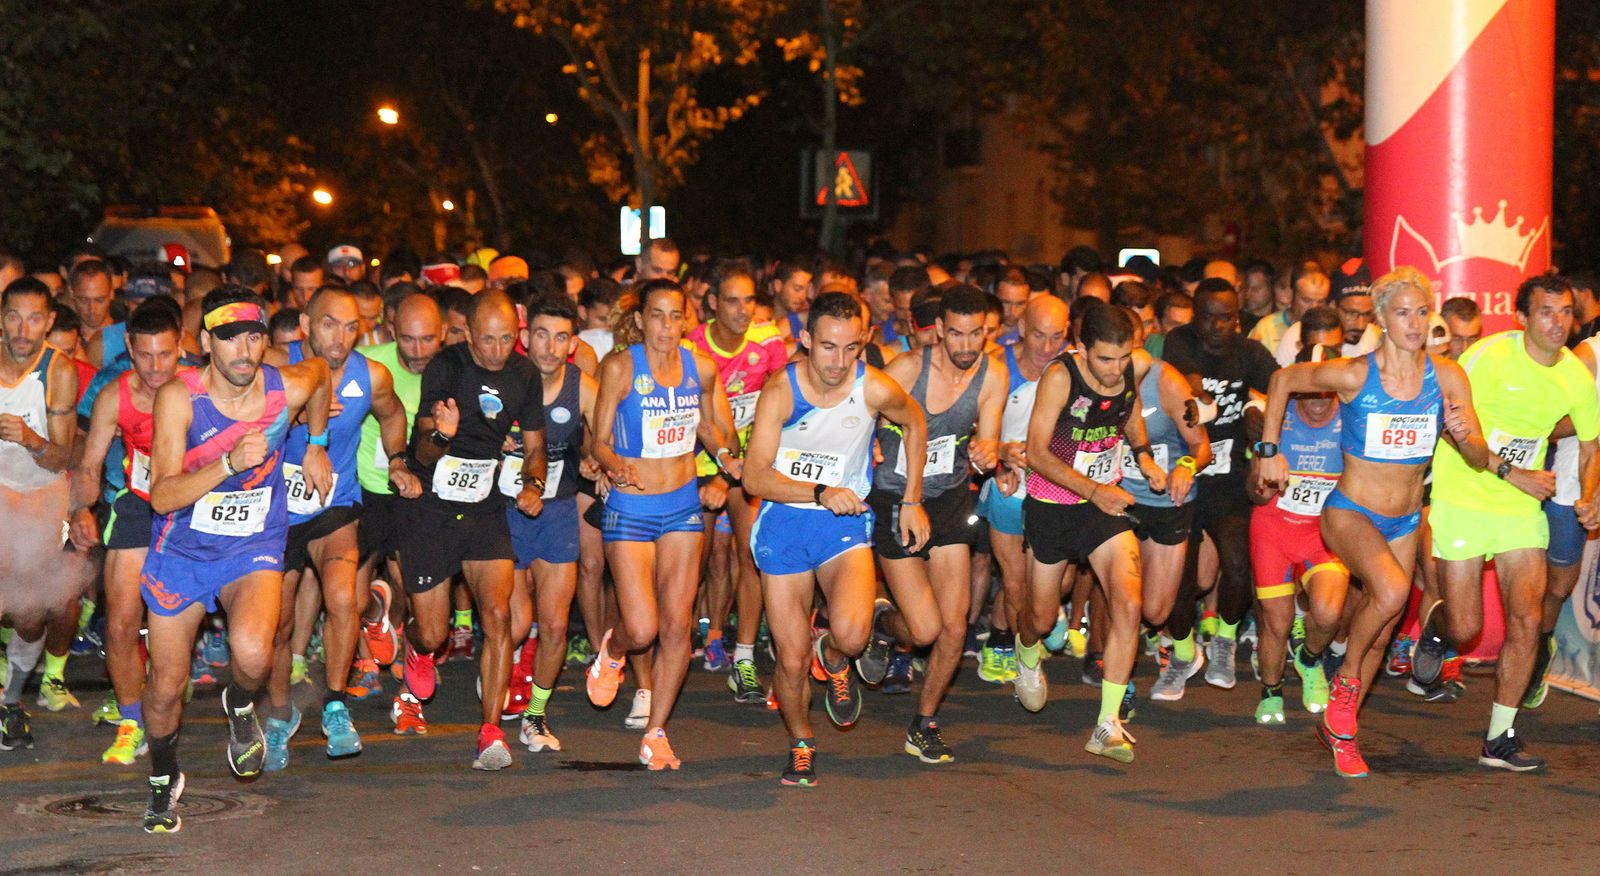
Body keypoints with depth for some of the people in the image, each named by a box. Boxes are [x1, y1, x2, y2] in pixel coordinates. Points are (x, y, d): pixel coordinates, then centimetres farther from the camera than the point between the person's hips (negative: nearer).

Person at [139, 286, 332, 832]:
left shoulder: (289, 388, -13)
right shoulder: (179, 397, -18)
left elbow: (320, 371, 15)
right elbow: (163, 496, -24)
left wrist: (316, 447, 20)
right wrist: (230, 462, -37)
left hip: (254, 546, 0)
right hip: (181, 548, 0)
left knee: (252, 652, -30)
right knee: (166, 686, 7)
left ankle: (240, 706, 7)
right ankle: (163, 778, 38)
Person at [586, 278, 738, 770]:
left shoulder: (701, 369, 1)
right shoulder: (620, 367, -10)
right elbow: (600, 441, -5)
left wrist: (725, 454, -1)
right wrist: (614, 465, -26)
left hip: (682, 504, 3)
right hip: (629, 508, -3)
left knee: (677, 624, -1)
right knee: (642, 629, -11)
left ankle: (656, 732, 14)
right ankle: (612, 650, 27)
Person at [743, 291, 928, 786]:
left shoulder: (875, 389, -11)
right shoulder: (781, 390, -14)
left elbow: (915, 423, 12)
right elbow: (755, 476, -17)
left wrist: (912, 502, 13)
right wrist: (819, 492, -30)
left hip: (845, 523, 0)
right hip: (784, 522, 0)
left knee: (851, 632, -26)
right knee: (792, 659, 0)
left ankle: (834, 660, 12)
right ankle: (800, 745, 30)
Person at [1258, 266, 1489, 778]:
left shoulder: (1447, 378, -7)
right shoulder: (1352, 375, -16)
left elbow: (1482, 458, -5)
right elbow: (1283, 380, 0)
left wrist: (1464, 436, -27)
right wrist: (1269, 448, -2)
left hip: (1405, 522, 4)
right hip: (1349, 513, -4)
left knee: (1380, 635, 12)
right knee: (1392, 589, -32)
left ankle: (1339, 729, 33)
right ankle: (1345, 680, -7)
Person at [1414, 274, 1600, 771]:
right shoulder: (1491, 356, -14)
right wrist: (1514, 474, -19)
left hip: (1523, 509, 4)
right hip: (1463, 500, -4)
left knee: (1528, 621, -6)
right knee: (1464, 628, -3)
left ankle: (1499, 739, 5)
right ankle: (1434, 626, 36)